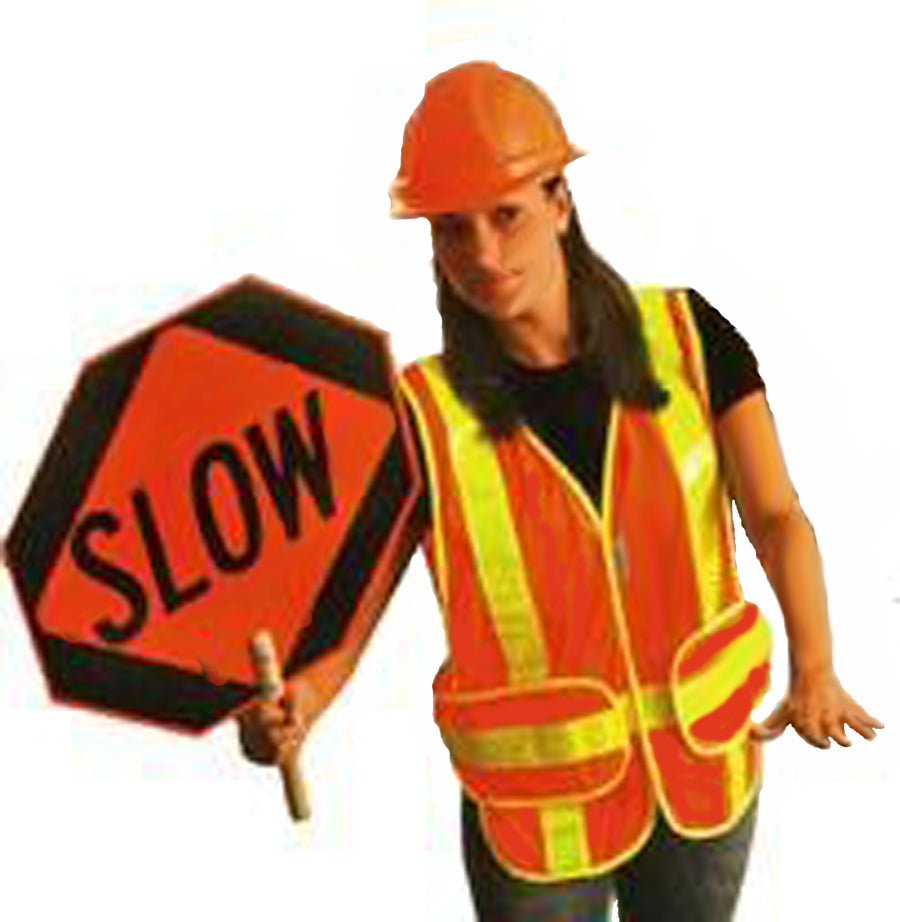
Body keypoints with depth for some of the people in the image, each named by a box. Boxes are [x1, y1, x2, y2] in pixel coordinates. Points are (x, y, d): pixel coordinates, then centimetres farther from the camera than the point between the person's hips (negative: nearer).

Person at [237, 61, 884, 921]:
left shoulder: (686, 337, -8)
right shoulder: (421, 417, -15)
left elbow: (776, 514, -10)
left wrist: (813, 667, -27)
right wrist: (292, 706, -37)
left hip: (703, 767, 2)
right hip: (538, 805, -2)